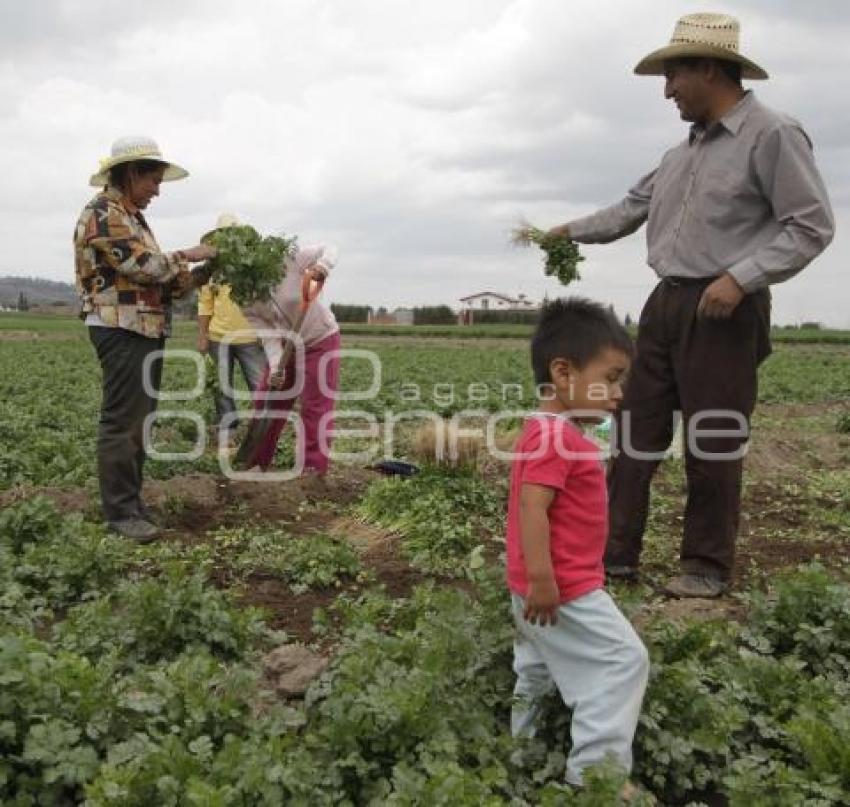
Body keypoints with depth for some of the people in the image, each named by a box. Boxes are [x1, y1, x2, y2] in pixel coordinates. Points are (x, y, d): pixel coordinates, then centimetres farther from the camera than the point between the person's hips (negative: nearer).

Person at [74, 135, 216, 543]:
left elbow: (155, 279, 17)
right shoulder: (104, 213, -10)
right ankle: (121, 510, -3)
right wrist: (187, 255, -5)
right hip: (122, 330, -10)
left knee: (139, 420, 13)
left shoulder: (131, 217, 21)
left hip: (146, 330, 10)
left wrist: (201, 275, 6)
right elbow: (145, 265, -20)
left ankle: (131, 499, 20)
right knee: (122, 421, -7)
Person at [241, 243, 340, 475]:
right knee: (267, 402, 9)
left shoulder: (289, 259, -25)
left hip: (320, 340, -4)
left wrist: (320, 268, -37)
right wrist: (275, 367, -33)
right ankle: (254, 461, 23)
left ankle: (314, 468, 2)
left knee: (316, 407, -6)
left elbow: (329, 250, -15)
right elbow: (269, 335, -17)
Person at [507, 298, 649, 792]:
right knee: (624, 662, -4)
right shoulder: (556, 436, -23)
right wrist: (541, 579, -31)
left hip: (549, 586, 11)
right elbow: (531, 507, -30)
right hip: (564, 589, -11)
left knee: (539, 666, 23)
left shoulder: (550, 431, 11)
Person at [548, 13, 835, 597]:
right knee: (636, 432, 7)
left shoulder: (772, 135, -7)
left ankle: (708, 566, 15)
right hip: (666, 304, 8)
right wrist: (571, 231, 23)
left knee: (713, 443, 0)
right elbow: (632, 209, 28)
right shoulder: (683, 151, 17)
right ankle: (615, 553, 14)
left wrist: (741, 277, -20)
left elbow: (812, 226, -11)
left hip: (722, 310, -8)